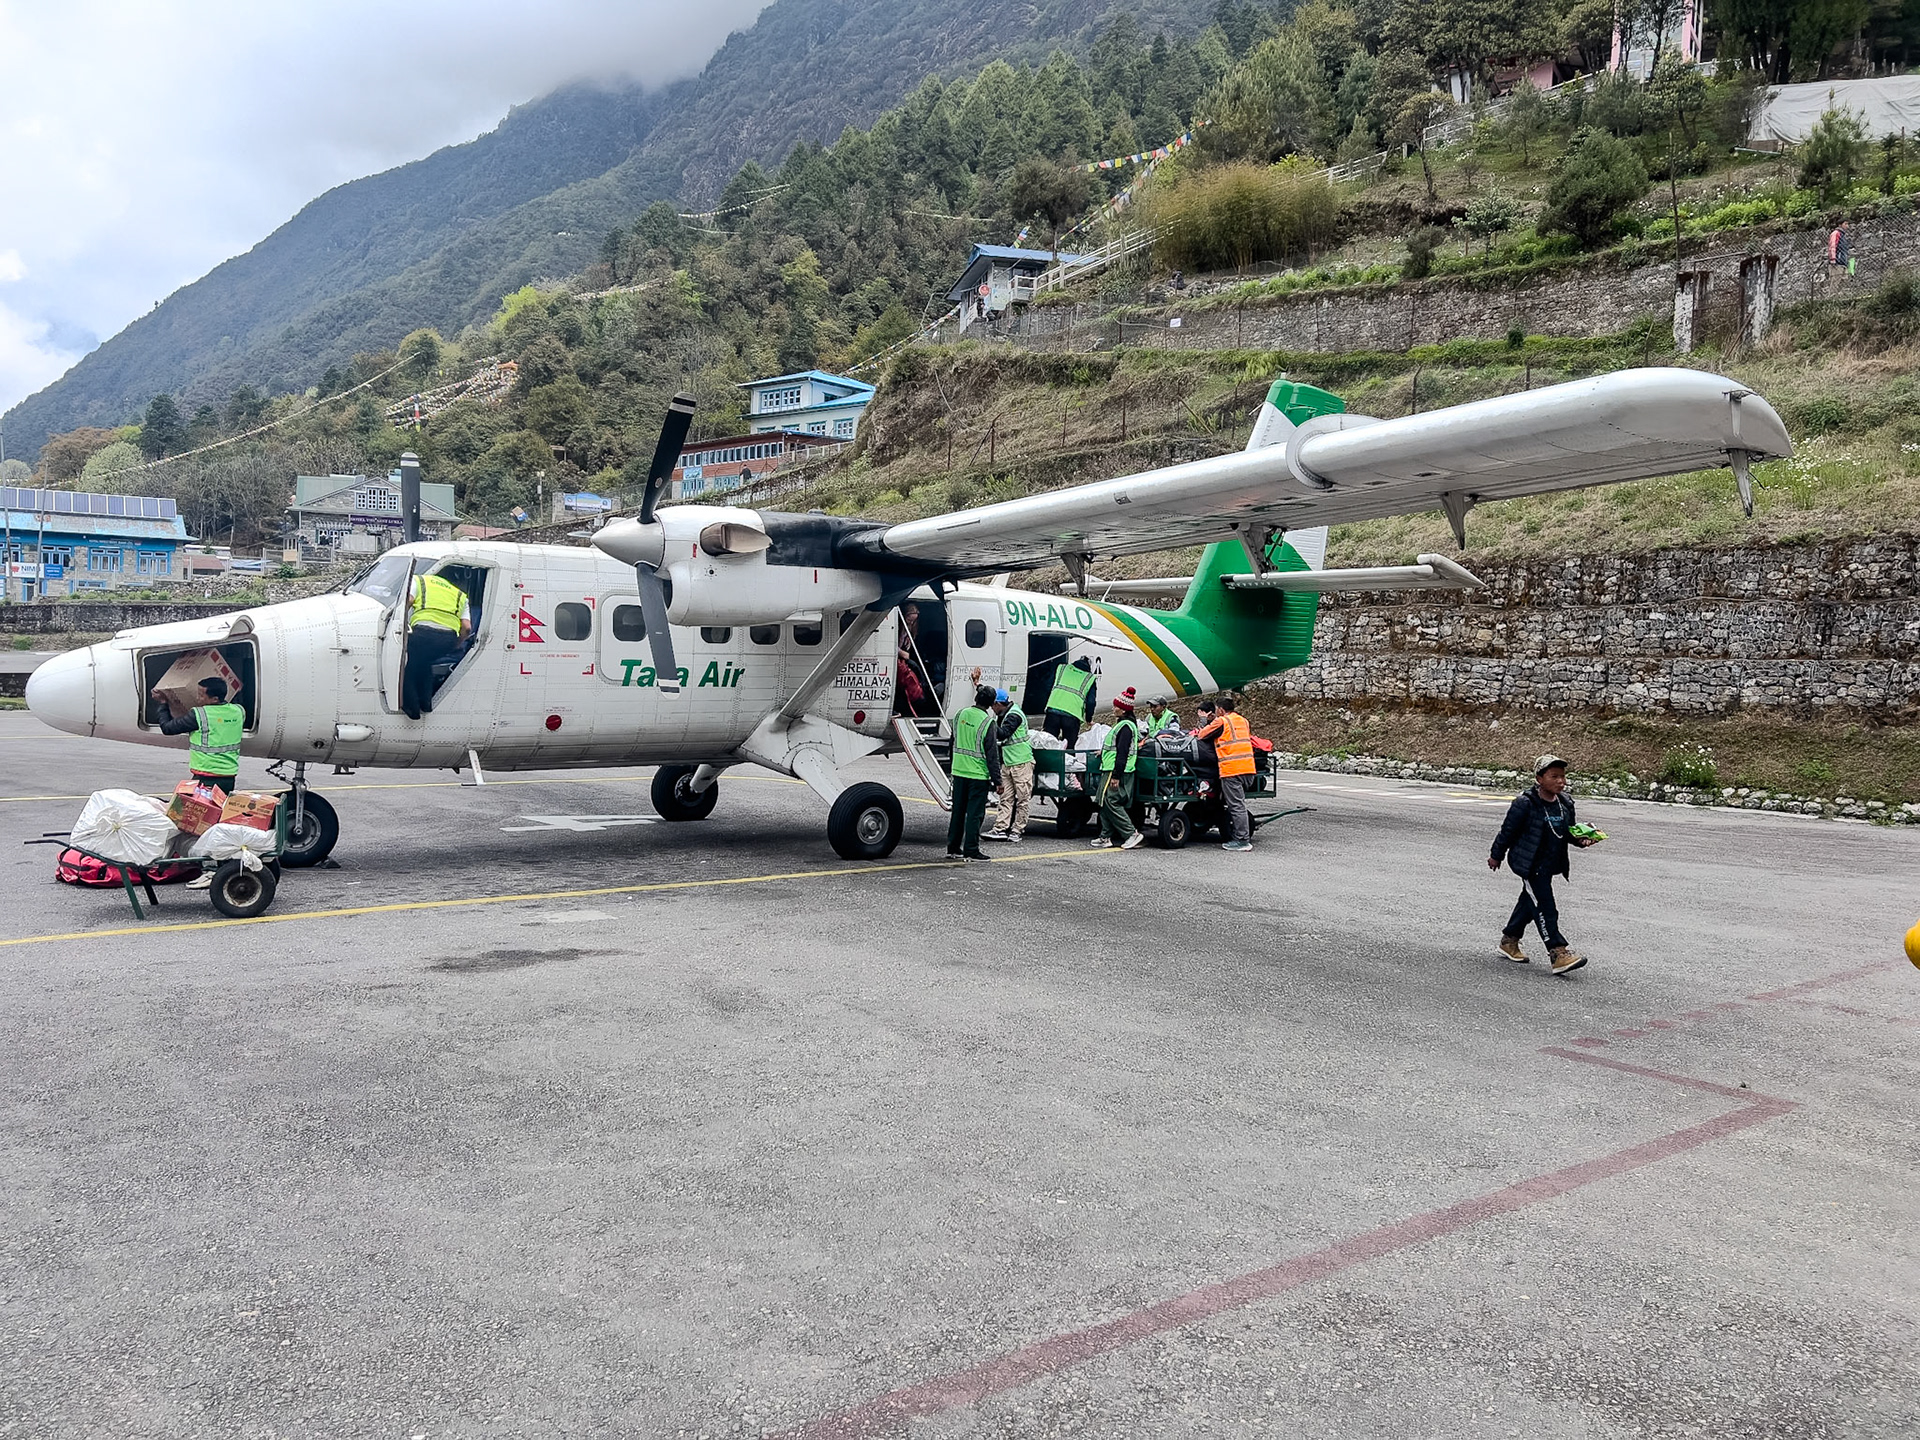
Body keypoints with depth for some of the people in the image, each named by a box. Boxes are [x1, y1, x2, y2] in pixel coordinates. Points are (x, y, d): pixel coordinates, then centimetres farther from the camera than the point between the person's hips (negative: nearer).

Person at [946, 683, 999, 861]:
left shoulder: (960, 714, 4)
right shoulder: (987, 721, -14)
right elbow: (992, 753, -13)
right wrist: (997, 779, -8)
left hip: (959, 771, 6)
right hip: (978, 774, -6)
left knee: (958, 811, 13)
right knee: (975, 813, 0)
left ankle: (953, 848, 19)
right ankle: (971, 850, 2)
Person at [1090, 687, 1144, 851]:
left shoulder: (1125, 726, -15)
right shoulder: (1122, 724, 16)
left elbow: (1122, 753, -21)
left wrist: (1116, 776, -23)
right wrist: (1105, 751, 40)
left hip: (1117, 771, -10)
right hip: (1111, 770, 10)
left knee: (1110, 802, -10)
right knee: (1105, 803, 10)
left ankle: (1131, 834, -7)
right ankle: (1106, 837, 14)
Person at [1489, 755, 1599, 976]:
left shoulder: (1565, 803, 2)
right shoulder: (1525, 804, -18)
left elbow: (1568, 831, 14)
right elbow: (1508, 831, -8)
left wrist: (1581, 839, -8)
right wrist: (1496, 856, 1)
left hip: (1550, 864, 8)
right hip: (1529, 864, -8)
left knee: (1530, 902, 19)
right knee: (1544, 907, -10)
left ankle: (1509, 940, 36)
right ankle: (1558, 953, -12)